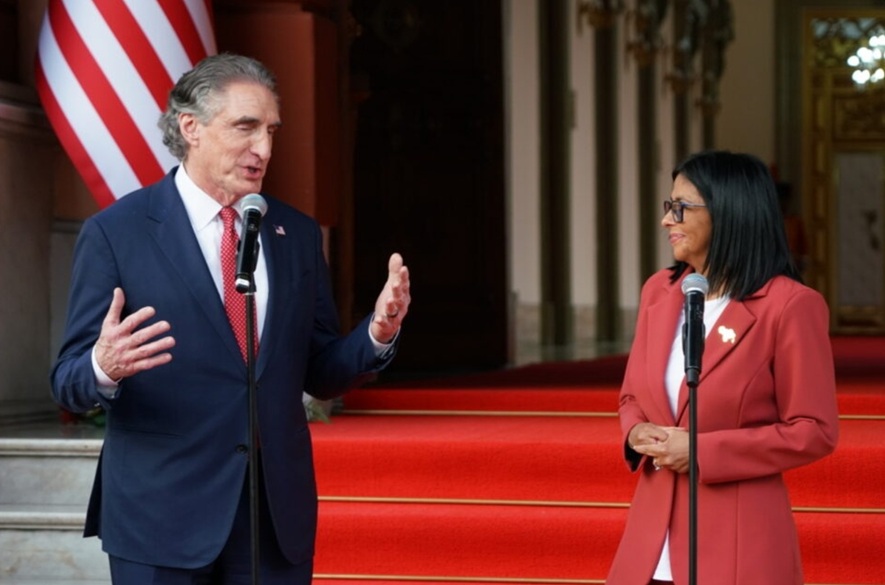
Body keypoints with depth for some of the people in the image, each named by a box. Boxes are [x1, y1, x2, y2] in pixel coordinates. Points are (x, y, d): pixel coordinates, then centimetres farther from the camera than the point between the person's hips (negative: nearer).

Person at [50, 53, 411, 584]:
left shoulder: (298, 234, 9)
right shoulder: (115, 232, -4)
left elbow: (322, 376, 11)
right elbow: (68, 382, -5)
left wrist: (377, 335, -8)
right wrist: (104, 368, -28)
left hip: (278, 517, 4)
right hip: (162, 519, -4)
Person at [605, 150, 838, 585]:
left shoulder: (788, 304, -10)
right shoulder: (659, 291, 9)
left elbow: (814, 431, -10)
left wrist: (703, 452, -15)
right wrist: (638, 433, -4)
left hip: (737, 538, -5)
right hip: (653, 529, 6)